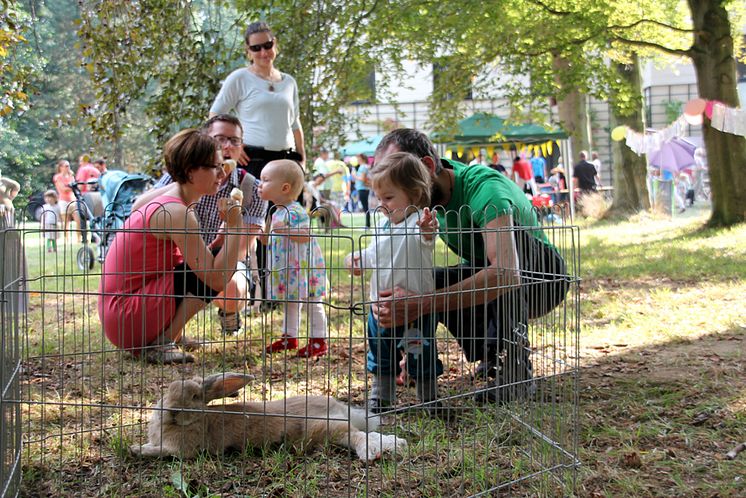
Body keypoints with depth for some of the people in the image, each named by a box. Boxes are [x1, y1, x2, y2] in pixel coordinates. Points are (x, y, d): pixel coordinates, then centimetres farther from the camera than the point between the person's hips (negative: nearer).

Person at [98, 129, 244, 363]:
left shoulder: (171, 194, 8)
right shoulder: (176, 212, -21)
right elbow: (217, 279, -23)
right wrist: (234, 225, -16)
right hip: (127, 318, -10)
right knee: (211, 274, -16)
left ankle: (164, 336, 11)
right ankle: (160, 343, -12)